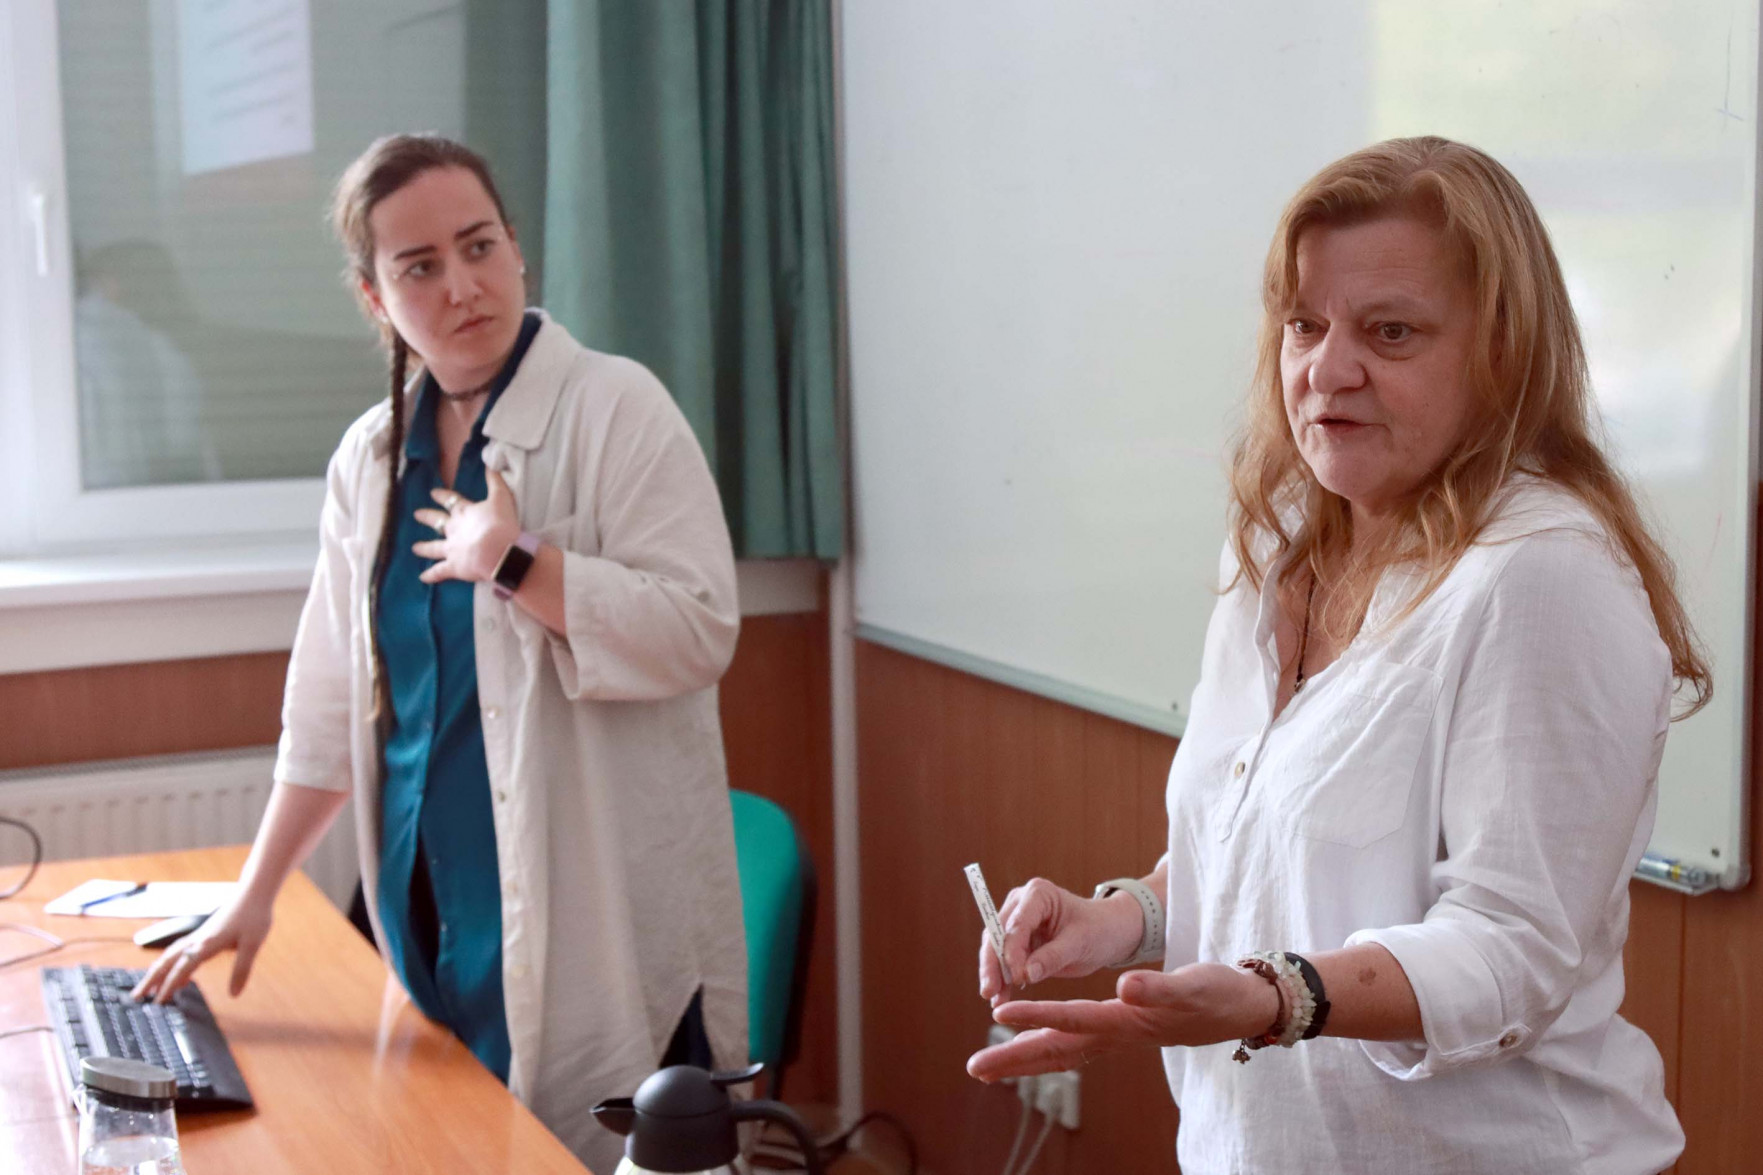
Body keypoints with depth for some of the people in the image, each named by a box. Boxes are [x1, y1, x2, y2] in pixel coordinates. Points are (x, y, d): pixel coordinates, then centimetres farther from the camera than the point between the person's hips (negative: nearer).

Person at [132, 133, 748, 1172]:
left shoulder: (615, 408, -6)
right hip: (439, 907, 5)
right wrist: (253, 897, 15)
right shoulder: (372, 458, 12)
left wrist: (515, 565, -20)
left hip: (601, 921, -5)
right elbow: (331, 704, 16)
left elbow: (700, 631, -14)